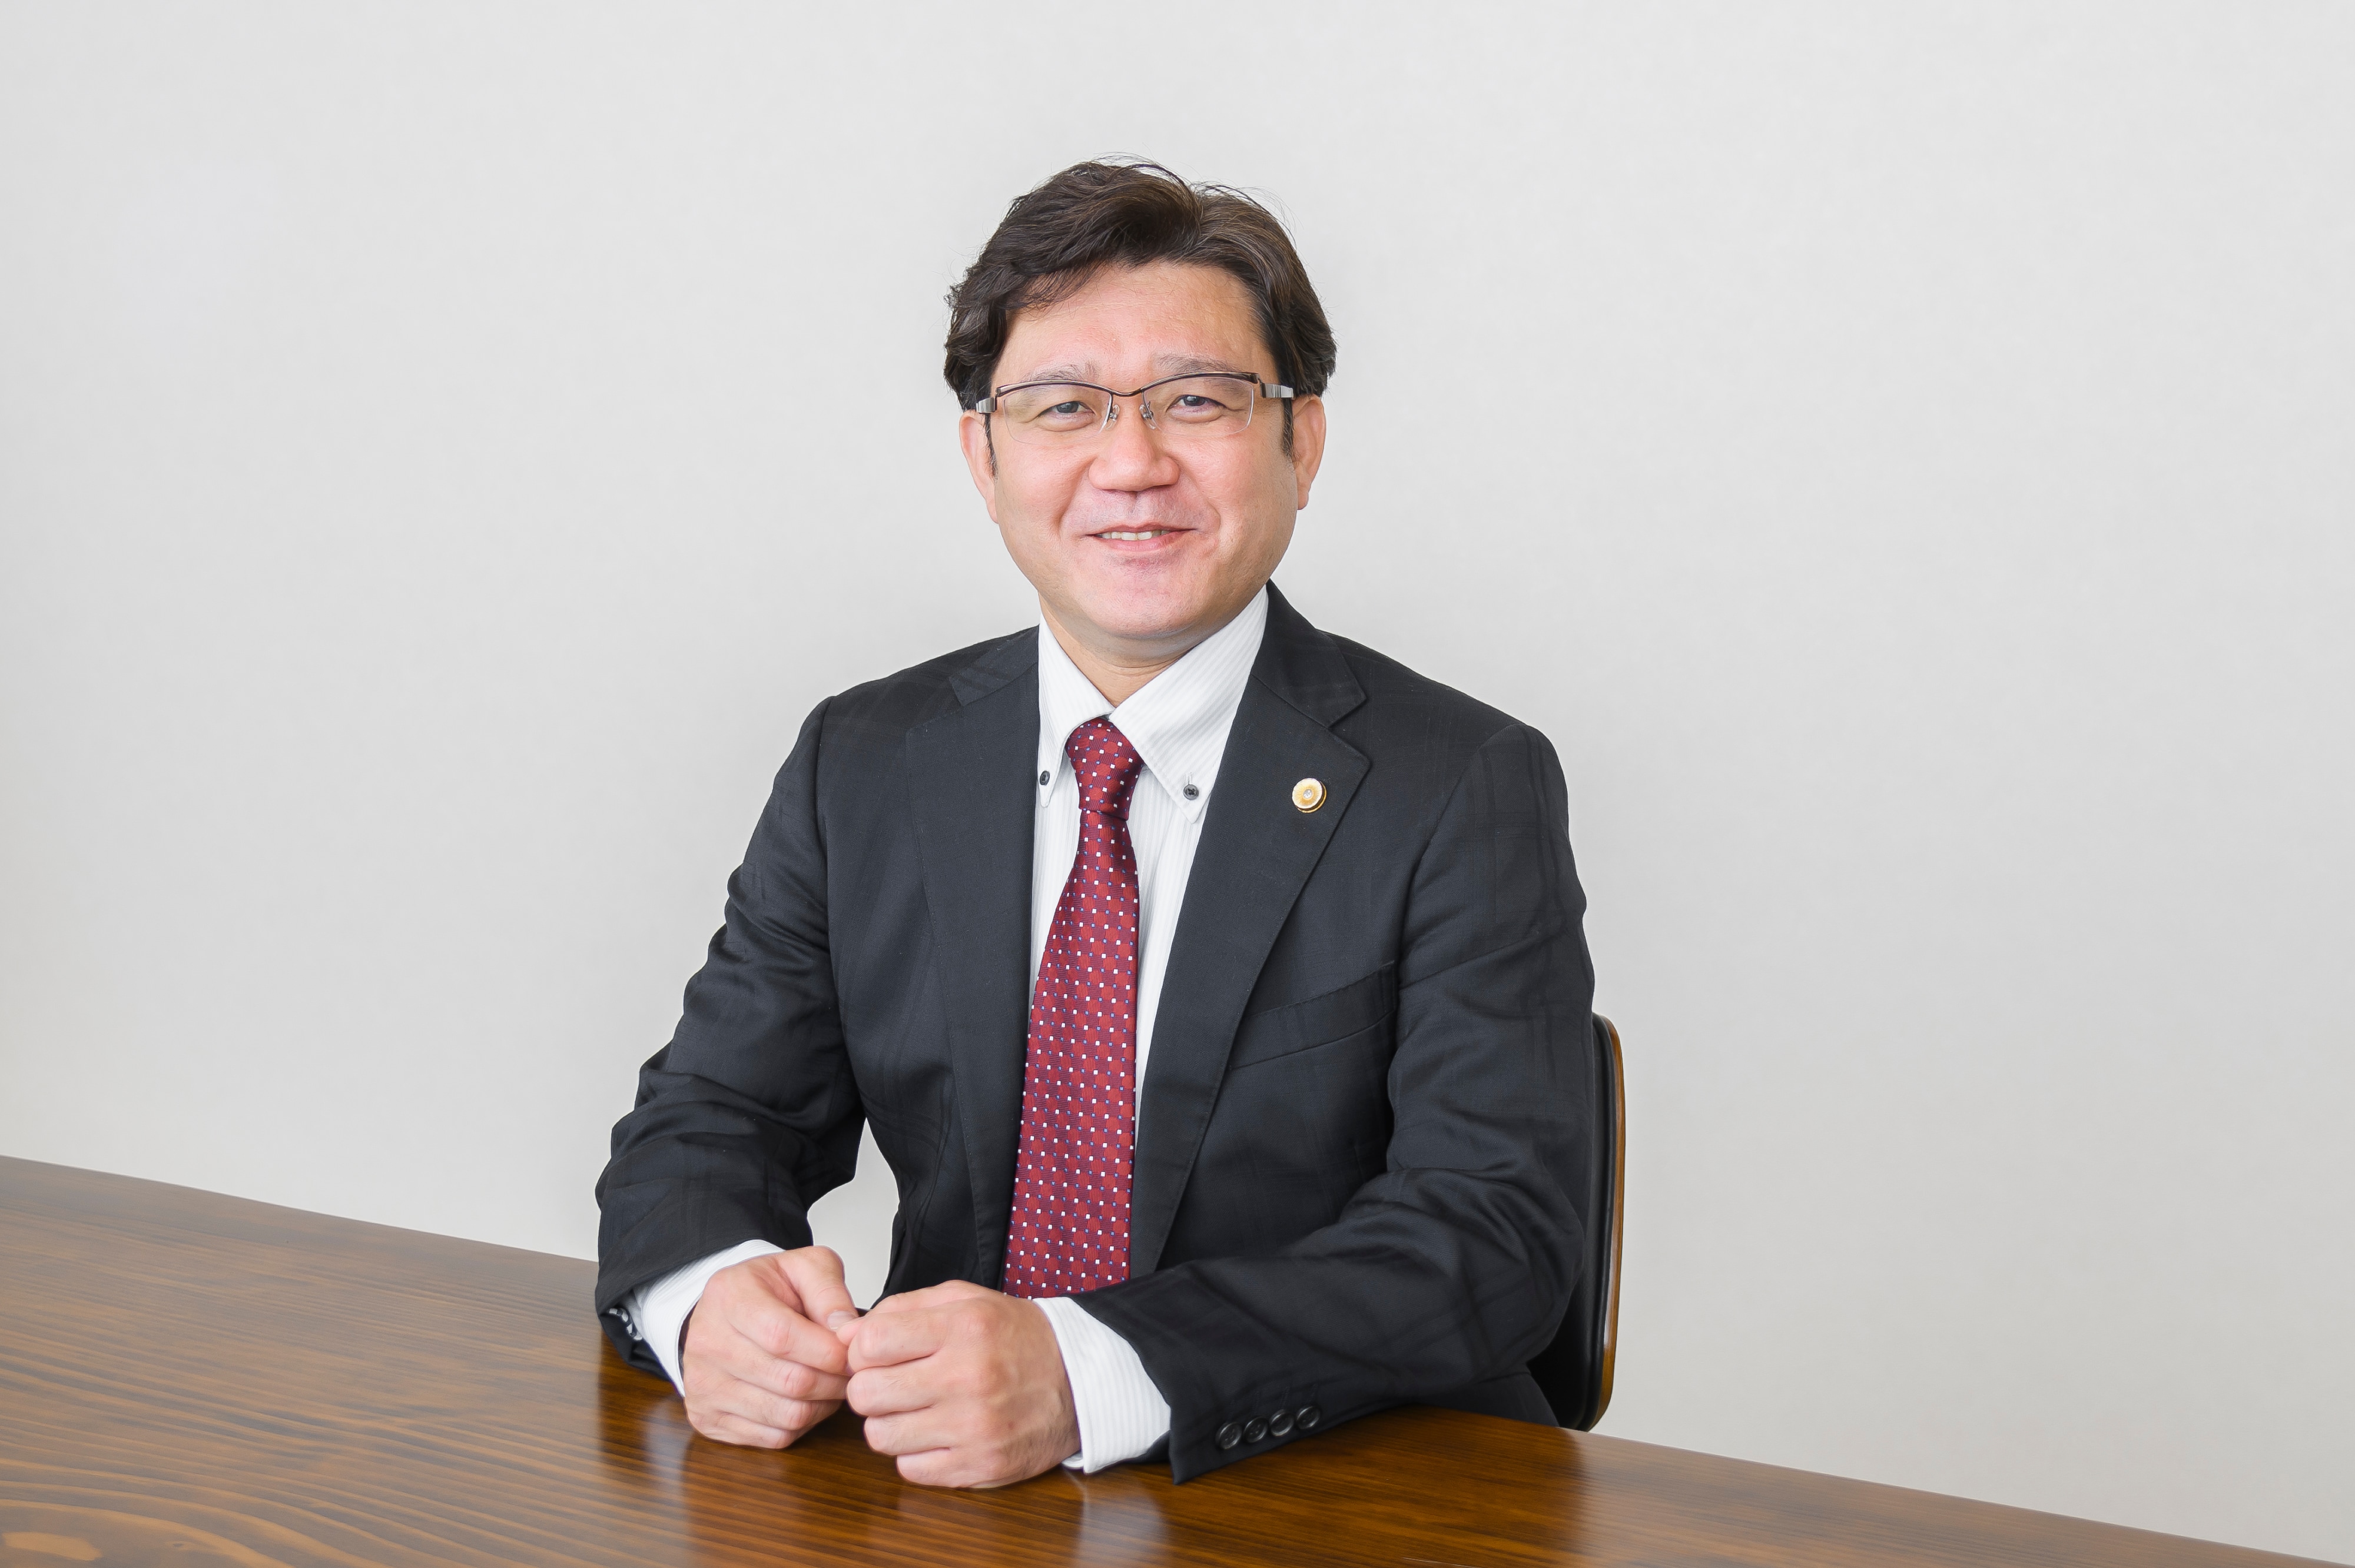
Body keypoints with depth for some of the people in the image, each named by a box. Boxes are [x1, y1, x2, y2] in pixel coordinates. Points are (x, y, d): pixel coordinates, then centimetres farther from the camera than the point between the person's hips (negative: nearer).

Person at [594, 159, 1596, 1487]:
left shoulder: (1466, 792, -6)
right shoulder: (863, 767, 7)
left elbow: (1497, 1227, -14)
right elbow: (709, 1123, 8)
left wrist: (1087, 1374, -27)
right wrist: (711, 1295, -17)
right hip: (945, 1497, 4)